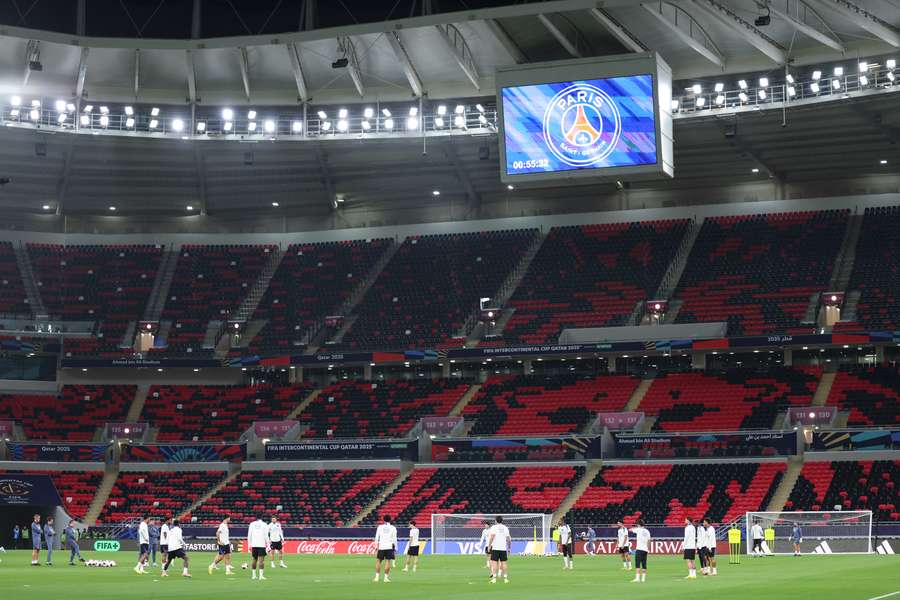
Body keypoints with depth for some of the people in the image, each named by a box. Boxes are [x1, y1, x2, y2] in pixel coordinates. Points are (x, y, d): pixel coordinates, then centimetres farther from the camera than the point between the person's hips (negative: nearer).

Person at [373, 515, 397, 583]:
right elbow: (394, 539, 1)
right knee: (388, 561, -1)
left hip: (381, 546, 1)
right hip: (389, 547, -1)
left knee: (378, 561, 8)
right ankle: (386, 577, -4)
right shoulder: (393, 528, 4)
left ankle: (377, 577, 4)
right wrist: (395, 548, 5)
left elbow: (376, 538, 5)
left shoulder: (380, 527, 6)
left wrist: (376, 546, 12)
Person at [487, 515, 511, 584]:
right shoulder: (505, 528, 8)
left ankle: (494, 578, -10)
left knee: (494, 562, -3)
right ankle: (505, 578, 9)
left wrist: (489, 546, -8)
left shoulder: (494, 527, -2)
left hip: (495, 548, -3)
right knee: (504, 563, 7)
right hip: (503, 548, 3)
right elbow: (508, 538, 7)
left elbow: (492, 537, -12)